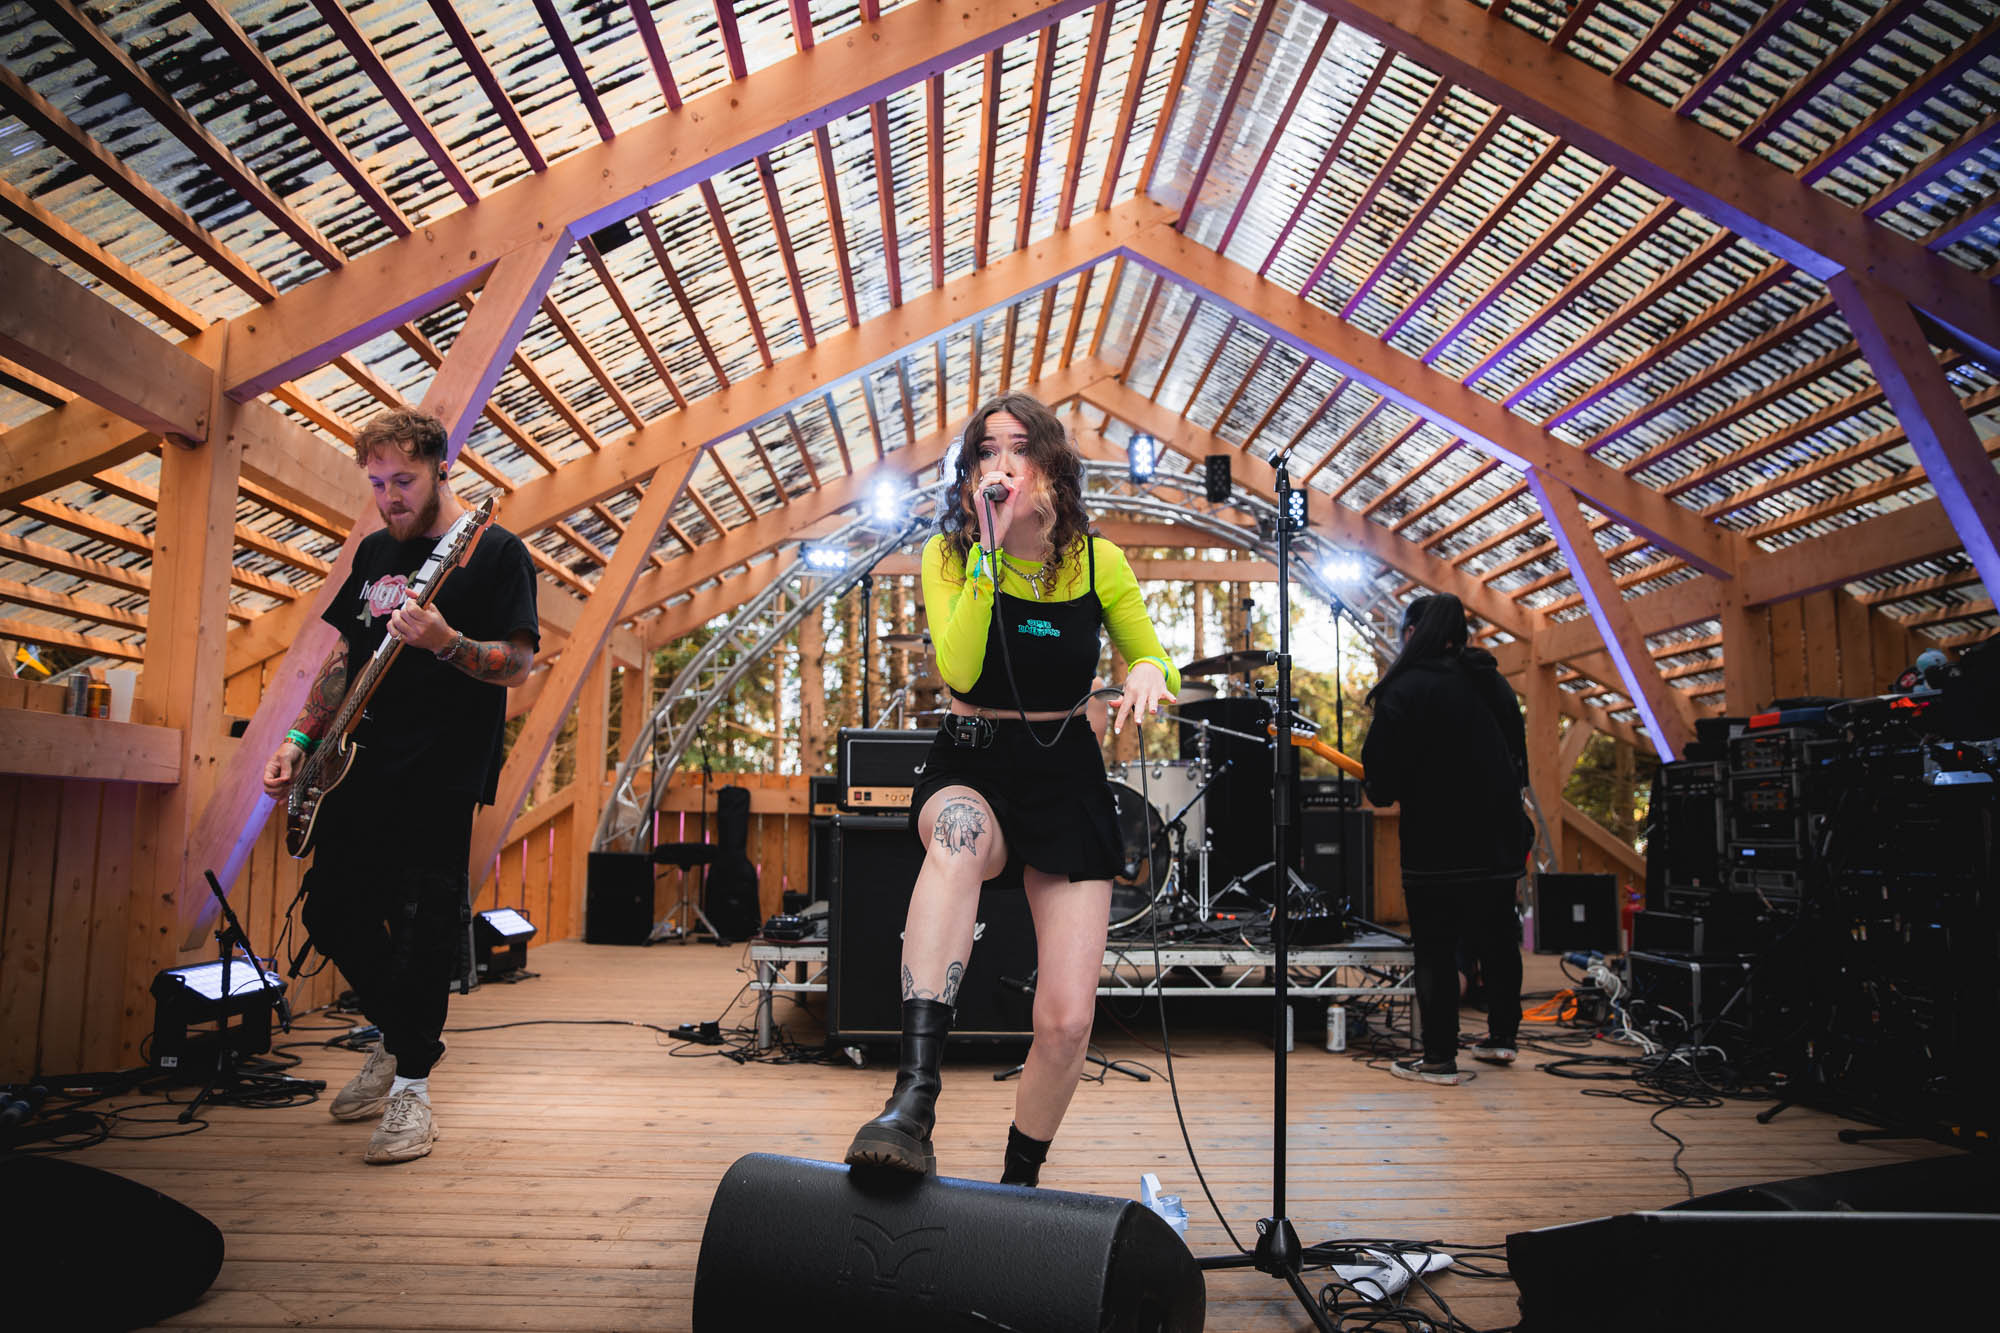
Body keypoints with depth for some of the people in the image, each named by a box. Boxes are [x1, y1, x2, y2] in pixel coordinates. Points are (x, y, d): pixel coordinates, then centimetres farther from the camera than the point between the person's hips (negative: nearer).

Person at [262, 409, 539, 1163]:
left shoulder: (495, 552, -5)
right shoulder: (375, 550, 16)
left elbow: (520, 665, -11)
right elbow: (344, 656, 21)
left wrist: (446, 644, -28)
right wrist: (300, 740, 12)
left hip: (440, 776, -7)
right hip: (357, 767, 7)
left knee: (421, 926, -6)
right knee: (333, 913, 11)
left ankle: (411, 1084, 9)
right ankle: (395, 1038, 33)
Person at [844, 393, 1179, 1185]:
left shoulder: (1098, 562, -1)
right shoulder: (948, 556, -4)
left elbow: (1153, 661, 10)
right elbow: (958, 669, -20)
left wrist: (1148, 674, -14)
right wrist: (989, 549, -22)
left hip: (1067, 779, 2)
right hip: (970, 770, -1)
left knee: (1067, 1022, -6)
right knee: (960, 834, -43)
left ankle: (1019, 1180, 22)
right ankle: (914, 1098, -46)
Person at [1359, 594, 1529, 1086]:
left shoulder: (1406, 689, -13)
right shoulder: (1493, 683, 10)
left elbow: (1382, 774, -16)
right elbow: (1517, 757, 18)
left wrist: (1383, 790, 5)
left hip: (1437, 843, -7)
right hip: (1500, 838, 7)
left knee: (1436, 949, 1)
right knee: (1497, 939, 19)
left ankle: (1439, 1058, 6)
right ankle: (1502, 1036, 30)